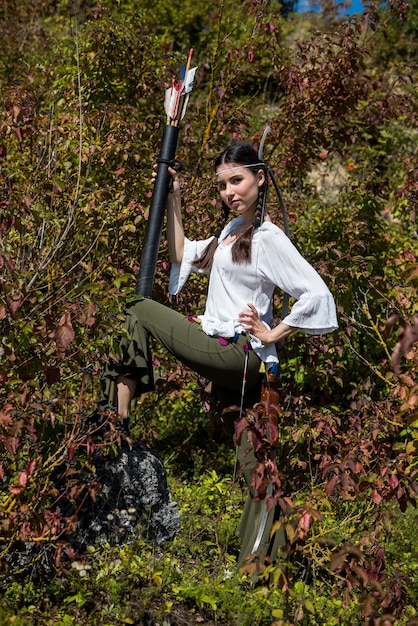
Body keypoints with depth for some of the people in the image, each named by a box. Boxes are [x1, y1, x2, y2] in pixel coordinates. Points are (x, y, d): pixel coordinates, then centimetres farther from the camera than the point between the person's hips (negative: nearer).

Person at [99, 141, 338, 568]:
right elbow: (183, 257, 28)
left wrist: (271, 335, -13)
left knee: (137, 311, -1)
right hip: (233, 363, 9)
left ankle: (118, 418, -2)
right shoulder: (230, 231, 17)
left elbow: (317, 295, -17)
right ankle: (261, 557, 11)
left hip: (233, 352, -9)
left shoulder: (269, 238, -10)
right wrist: (172, 202, 24)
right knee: (253, 462, 7)